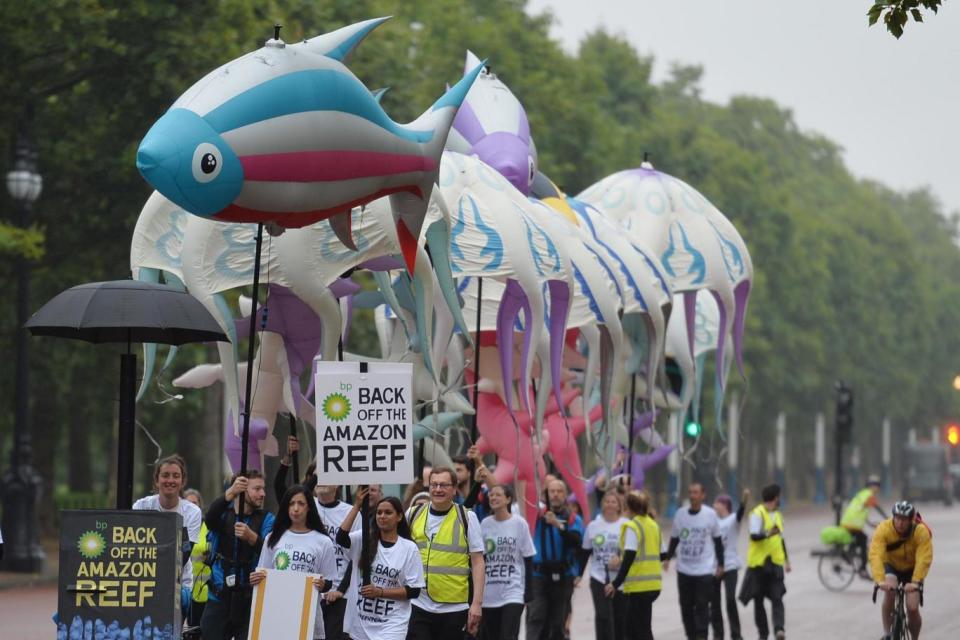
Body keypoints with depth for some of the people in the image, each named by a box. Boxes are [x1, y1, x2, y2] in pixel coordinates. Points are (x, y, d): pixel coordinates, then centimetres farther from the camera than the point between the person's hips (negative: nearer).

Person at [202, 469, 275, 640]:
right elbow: (210, 518, -20)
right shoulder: (224, 514, 5)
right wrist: (230, 493, -38)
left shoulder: (267, 520, 5)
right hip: (219, 597, 1)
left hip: (251, 599, 0)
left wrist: (251, 537, -35)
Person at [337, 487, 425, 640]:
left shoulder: (409, 548, -3)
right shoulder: (364, 539, 3)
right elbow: (341, 538, -17)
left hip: (391, 625, -3)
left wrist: (380, 592, -13)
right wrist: (357, 506, -18)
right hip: (360, 623, 3)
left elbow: (414, 590, -4)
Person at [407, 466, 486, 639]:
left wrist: (477, 603, -9)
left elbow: (478, 563, -2)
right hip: (418, 606, 2)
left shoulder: (467, 517, -2)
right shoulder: (413, 514, 5)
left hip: (453, 607, -2)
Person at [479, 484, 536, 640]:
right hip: (489, 594, 4)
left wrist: (528, 590, -4)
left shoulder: (519, 523, -2)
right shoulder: (485, 524, 5)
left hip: (513, 592, -4)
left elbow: (528, 559, 1)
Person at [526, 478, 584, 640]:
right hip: (539, 576, -1)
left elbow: (576, 542, -13)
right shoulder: (538, 516, 7)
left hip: (563, 577, 1)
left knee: (557, 622, 9)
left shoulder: (574, 520, 4)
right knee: (535, 619, -12)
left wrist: (559, 525, -26)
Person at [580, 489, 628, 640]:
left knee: (619, 616, 7)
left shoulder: (626, 525, -4)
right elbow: (585, 553, 12)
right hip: (599, 577, 1)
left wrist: (620, 558, -22)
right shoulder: (593, 525, 6)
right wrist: (578, 574, 9)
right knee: (603, 615, -9)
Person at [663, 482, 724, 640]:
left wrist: (720, 565, 4)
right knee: (686, 607, 7)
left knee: (702, 606, -10)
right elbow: (674, 539, 13)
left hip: (705, 569, -3)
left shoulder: (710, 514, -3)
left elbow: (718, 541, 5)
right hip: (684, 569, 3)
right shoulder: (680, 514, 3)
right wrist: (668, 558, 4)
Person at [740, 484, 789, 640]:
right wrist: (768, 534, -40)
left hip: (775, 562, 5)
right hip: (758, 562, -5)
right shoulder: (757, 514, -9)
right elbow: (754, 536, -21)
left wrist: (786, 560, 26)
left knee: (777, 598, -12)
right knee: (758, 599, 5)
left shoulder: (777, 515, 16)